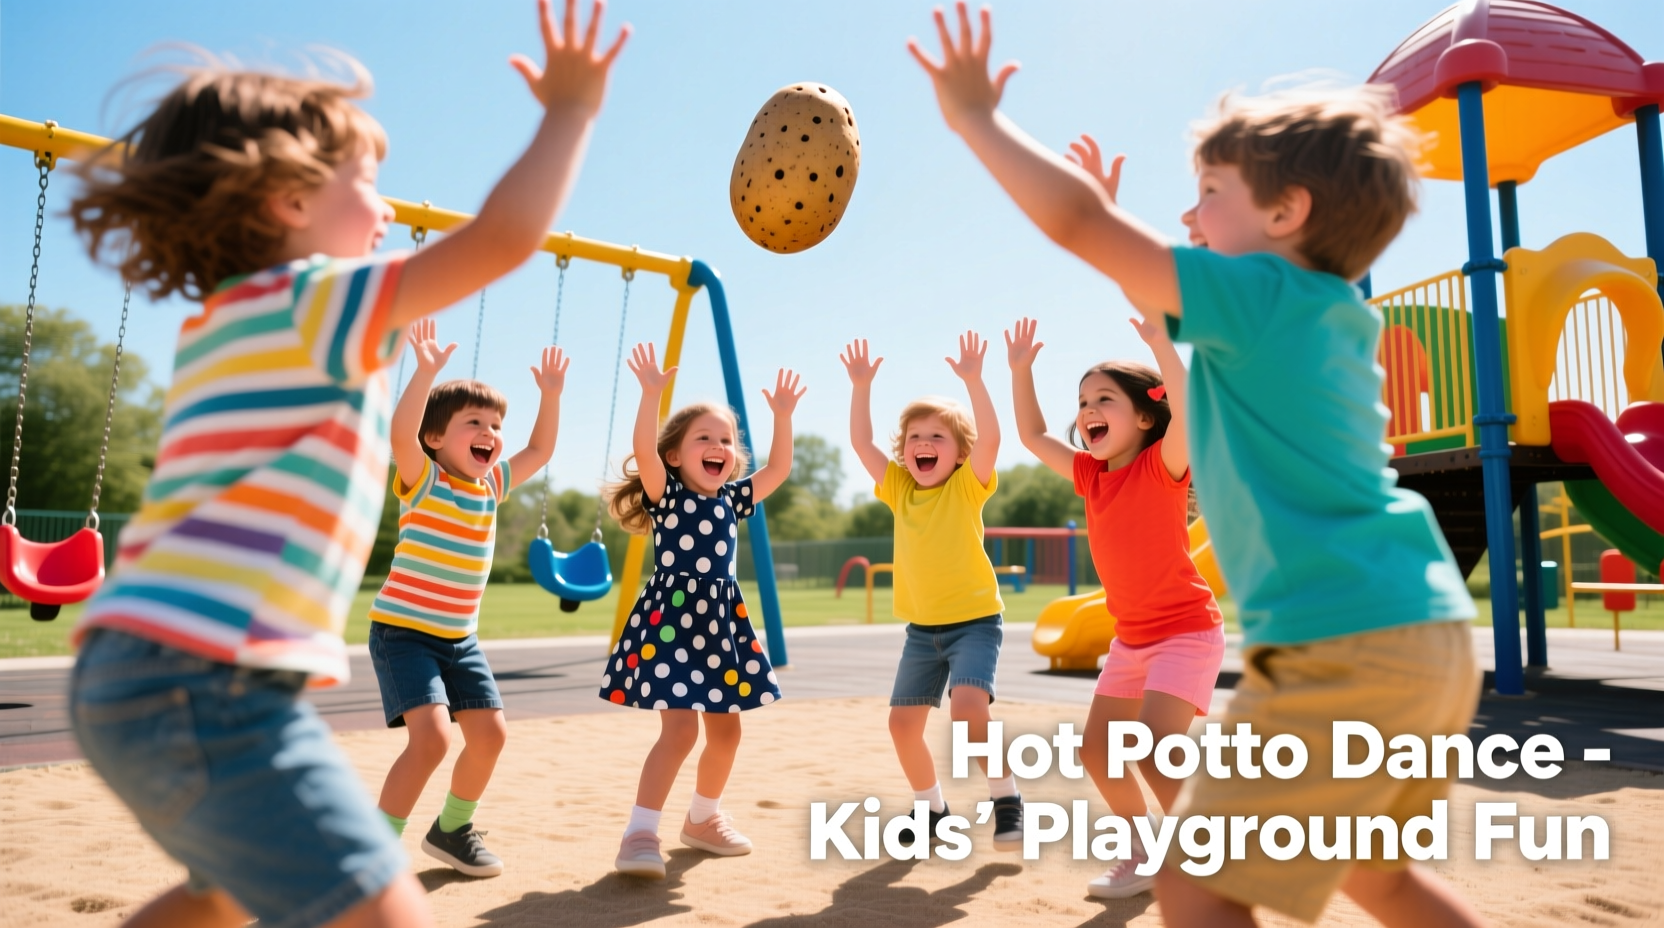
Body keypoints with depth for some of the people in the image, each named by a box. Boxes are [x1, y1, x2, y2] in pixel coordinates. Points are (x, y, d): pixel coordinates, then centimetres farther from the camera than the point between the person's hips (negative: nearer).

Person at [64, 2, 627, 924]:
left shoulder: (220, 323, 18)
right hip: (203, 683, -11)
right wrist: (569, 110, -5)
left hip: (131, 671, 11)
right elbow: (503, 236, -18)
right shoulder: (308, 303, -9)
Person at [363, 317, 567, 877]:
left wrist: (551, 394, 10)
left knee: (490, 732, 5)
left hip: (460, 637, 7)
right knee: (432, 736, -21)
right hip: (403, 631, -7)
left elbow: (540, 450, 17)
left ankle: (452, 829, 27)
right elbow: (401, 432, -32)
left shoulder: (492, 485, 6)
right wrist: (427, 371, -37)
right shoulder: (422, 480, -12)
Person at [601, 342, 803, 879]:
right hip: (670, 617, -7)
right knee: (680, 728, -16)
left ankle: (703, 819, 34)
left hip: (721, 619, 7)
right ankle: (640, 834, -8)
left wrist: (782, 415, 8)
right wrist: (652, 393, -31)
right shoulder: (666, 494, -5)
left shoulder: (733, 499, 12)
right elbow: (642, 449, -22)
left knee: (725, 731, 13)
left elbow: (779, 468, 15)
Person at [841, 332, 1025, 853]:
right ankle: (933, 810, 28)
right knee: (903, 723, 6)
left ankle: (1007, 800, -6)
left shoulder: (967, 486, -8)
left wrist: (973, 379, -30)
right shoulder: (899, 488, 4)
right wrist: (861, 385, -9)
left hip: (974, 620, -5)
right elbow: (861, 442, -2)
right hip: (922, 627, 6)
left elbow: (989, 438, -24)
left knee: (968, 708, -26)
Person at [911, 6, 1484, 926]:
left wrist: (974, 115, -3)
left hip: (1342, 649, -10)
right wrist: (1123, 239, 32)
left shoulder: (1260, 294, -10)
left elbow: (1076, 222, -14)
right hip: (1432, 633, 10)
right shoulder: (1339, 316, 16)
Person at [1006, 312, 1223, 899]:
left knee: (1154, 749, -22)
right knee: (1096, 752, 9)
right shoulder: (1091, 474, 3)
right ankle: (1146, 851, 30)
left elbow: (1184, 409, -35)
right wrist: (1021, 369, 7)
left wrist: (1159, 341, -40)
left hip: (1187, 632, -8)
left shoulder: (1162, 465, -15)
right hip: (1131, 637, 8)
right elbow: (1033, 436, 11)